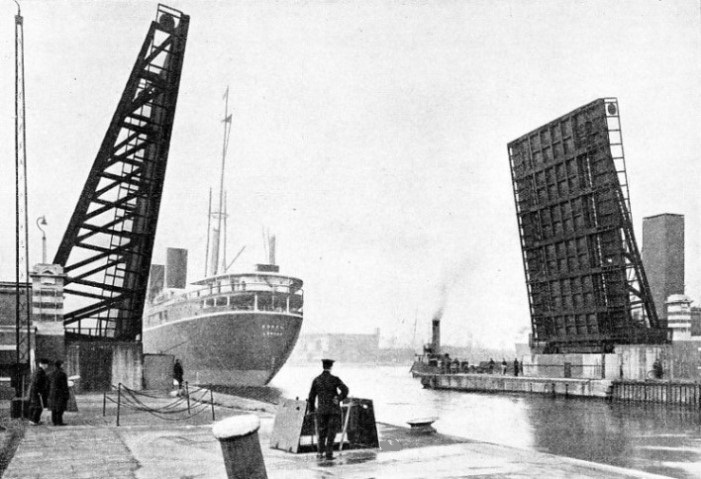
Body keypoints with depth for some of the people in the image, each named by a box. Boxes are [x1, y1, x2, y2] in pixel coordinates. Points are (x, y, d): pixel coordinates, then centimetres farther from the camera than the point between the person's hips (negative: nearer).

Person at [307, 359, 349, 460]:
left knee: (322, 431, 14)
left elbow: (311, 396, 4)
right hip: (334, 410, -2)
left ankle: (320, 452, 8)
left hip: (321, 409, 2)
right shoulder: (335, 379, -6)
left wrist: (311, 409, 16)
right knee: (331, 432, 4)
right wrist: (338, 399, -5)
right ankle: (329, 454, 1)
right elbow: (345, 390, -19)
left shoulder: (316, 380, 2)